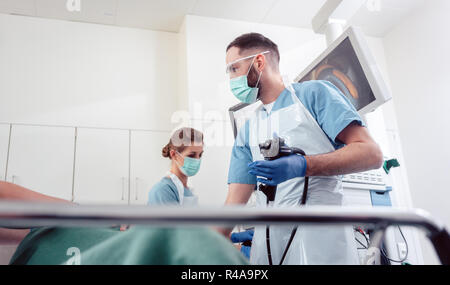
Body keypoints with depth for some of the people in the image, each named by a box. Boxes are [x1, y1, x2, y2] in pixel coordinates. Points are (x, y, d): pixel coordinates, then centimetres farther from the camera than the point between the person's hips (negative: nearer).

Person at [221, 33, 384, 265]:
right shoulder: (247, 132, 15)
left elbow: (371, 154, -9)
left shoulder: (314, 93, 1)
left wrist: (303, 166, -21)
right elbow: (234, 203, 10)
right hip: (267, 243, 5)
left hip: (320, 237, -5)